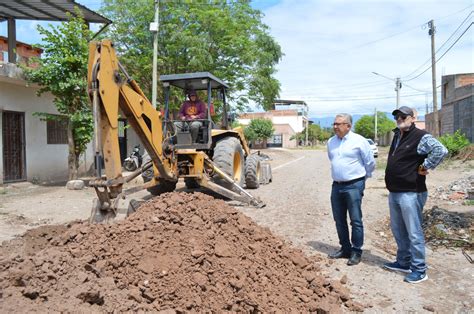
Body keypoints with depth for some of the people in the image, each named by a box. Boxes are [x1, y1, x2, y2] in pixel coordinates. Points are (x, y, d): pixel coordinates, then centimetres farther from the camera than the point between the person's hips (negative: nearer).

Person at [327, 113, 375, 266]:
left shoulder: (359, 141, -9)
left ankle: (356, 252, 11)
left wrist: (362, 175, 11)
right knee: (339, 220, 11)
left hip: (354, 186, -6)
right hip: (336, 185, 6)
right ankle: (345, 248, 25)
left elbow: (370, 163, 0)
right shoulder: (331, 142, 8)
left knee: (356, 220, 0)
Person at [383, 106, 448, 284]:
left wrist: (425, 167, -19)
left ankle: (419, 270, 13)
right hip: (394, 193, 9)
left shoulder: (421, 137, -13)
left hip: (410, 194, -9)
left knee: (414, 233, 0)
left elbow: (441, 150, -28)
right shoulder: (397, 136, 14)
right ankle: (403, 262, 33)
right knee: (398, 230, 18)